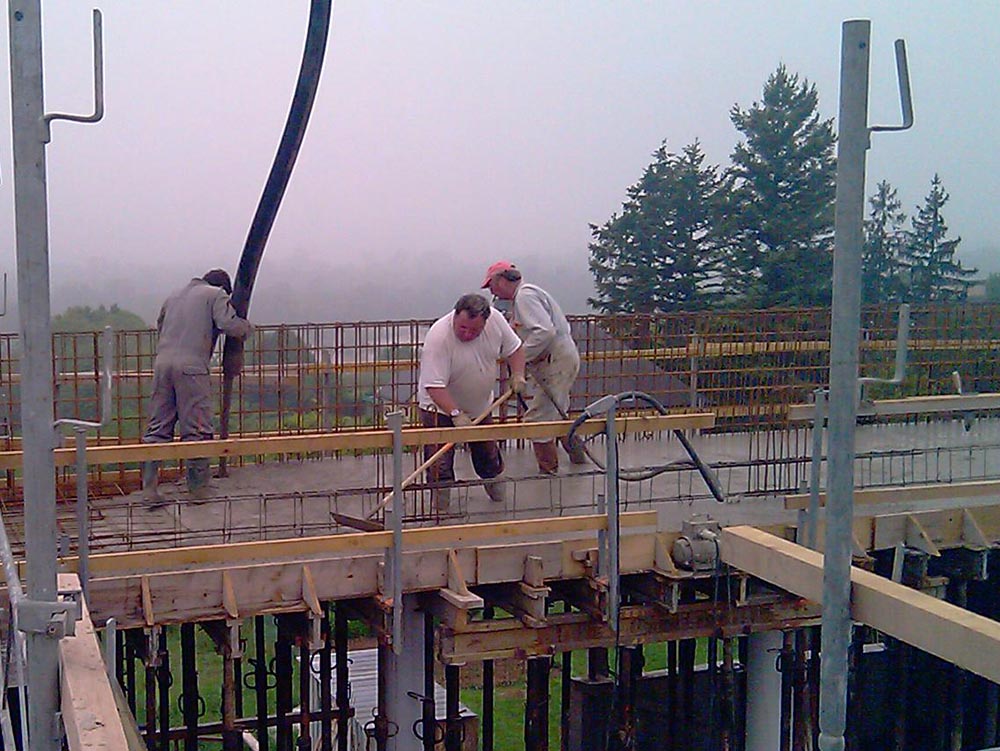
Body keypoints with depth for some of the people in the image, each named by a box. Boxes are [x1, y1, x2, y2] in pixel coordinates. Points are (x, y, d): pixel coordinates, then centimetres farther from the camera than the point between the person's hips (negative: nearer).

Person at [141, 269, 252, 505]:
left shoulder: (174, 296, 26)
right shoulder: (216, 295, 8)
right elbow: (229, 324, -6)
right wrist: (247, 327, 12)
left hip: (163, 362, 6)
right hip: (192, 366, -6)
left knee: (157, 428, 7)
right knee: (196, 430, 1)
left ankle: (149, 489, 4)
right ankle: (199, 489, 6)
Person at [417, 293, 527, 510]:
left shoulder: (495, 320, -17)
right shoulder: (438, 338, -34)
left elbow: (514, 348, 0)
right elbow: (434, 386, -34)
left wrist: (518, 375, -14)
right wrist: (456, 414, -40)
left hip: (480, 405, 5)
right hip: (441, 407, -5)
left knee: (489, 456, 22)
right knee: (440, 465, -8)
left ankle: (496, 489, 46)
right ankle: (439, 505, 5)